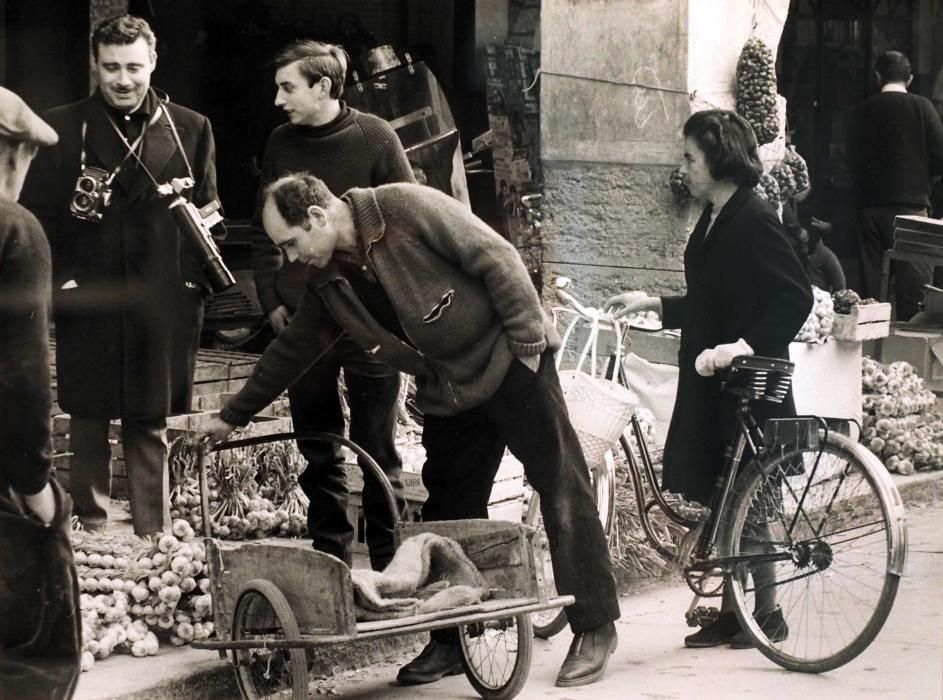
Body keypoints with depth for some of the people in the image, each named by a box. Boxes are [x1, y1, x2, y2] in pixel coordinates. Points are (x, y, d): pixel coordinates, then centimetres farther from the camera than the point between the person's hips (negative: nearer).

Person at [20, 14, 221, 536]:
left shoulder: (191, 130, 4)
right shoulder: (62, 130, -1)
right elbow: (38, 218, 1)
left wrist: (195, 284, 1)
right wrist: (60, 283, -9)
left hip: (162, 311, 1)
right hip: (87, 310, -1)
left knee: (150, 432, 7)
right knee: (88, 429, 7)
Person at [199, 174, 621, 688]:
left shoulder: (405, 208, -19)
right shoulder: (329, 282, 2)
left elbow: (496, 258, -19)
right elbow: (291, 351, 14)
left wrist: (528, 338, -18)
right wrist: (233, 416, 17)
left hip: (511, 361, -7)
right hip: (448, 391, 7)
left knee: (563, 492, -5)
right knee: (448, 514, 8)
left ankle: (594, 630, -1)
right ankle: (450, 642, 16)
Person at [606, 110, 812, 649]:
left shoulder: (754, 220, -15)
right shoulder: (713, 221, 13)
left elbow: (795, 298, -20)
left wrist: (746, 344, -27)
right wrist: (652, 304, 16)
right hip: (711, 385, 9)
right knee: (720, 502, 10)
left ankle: (767, 612, 10)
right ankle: (731, 611, 17)